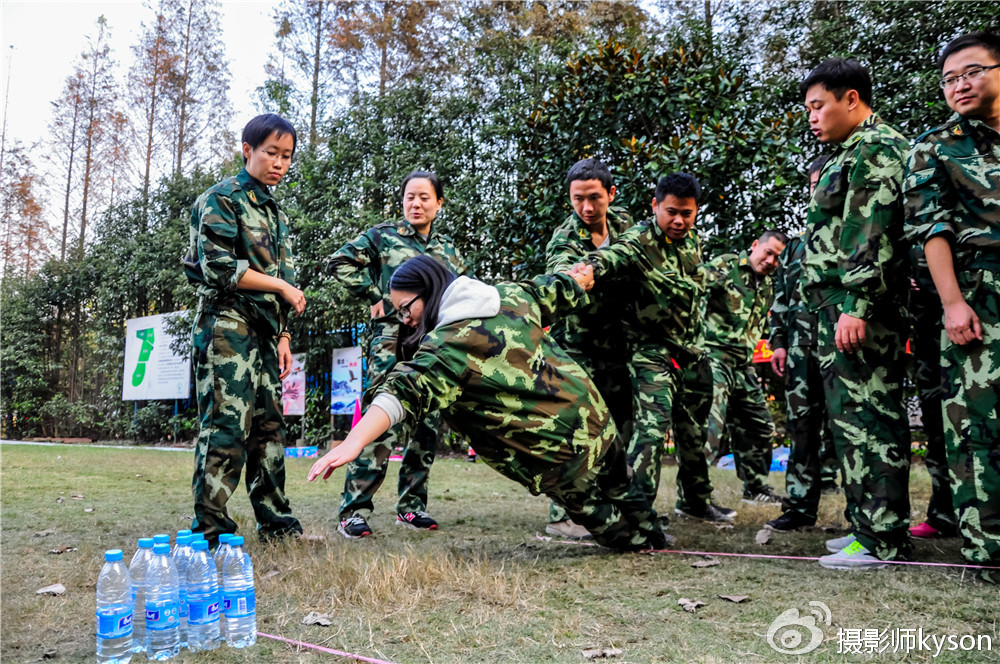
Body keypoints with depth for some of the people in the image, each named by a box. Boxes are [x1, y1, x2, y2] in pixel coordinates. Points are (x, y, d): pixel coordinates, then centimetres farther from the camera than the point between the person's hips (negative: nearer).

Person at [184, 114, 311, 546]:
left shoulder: (275, 212, 21)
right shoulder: (222, 198, -2)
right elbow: (220, 268, -13)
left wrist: (284, 336, 14)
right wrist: (283, 285, -7)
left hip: (265, 331, 8)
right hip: (228, 324, -7)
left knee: (269, 425, 8)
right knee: (227, 424, -11)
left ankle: (275, 521, 16)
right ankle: (210, 528, -6)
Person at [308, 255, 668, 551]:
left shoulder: (448, 346, -19)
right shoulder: (510, 295, 3)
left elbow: (407, 391, -35)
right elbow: (555, 289, 21)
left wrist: (355, 440, -45)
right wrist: (577, 279, 44)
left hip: (561, 459, -7)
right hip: (598, 419, 8)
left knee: (589, 510, 23)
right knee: (619, 491, 33)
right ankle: (651, 536, 53)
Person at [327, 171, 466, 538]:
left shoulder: (448, 248, 18)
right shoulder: (382, 236, 5)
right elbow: (340, 262, 1)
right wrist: (373, 295, -4)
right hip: (393, 343, -5)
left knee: (427, 428, 7)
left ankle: (411, 506, 19)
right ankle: (354, 511, -9)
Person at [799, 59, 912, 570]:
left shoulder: (876, 148, -5)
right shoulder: (852, 155, 25)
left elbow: (873, 234, -18)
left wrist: (856, 306, -24)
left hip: (859, 310, -10)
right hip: (842, 309, 10)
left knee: (864, 417, -9)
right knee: (858, 417, 12)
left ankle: (881, 538, -3)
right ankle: (874, 527, 19)